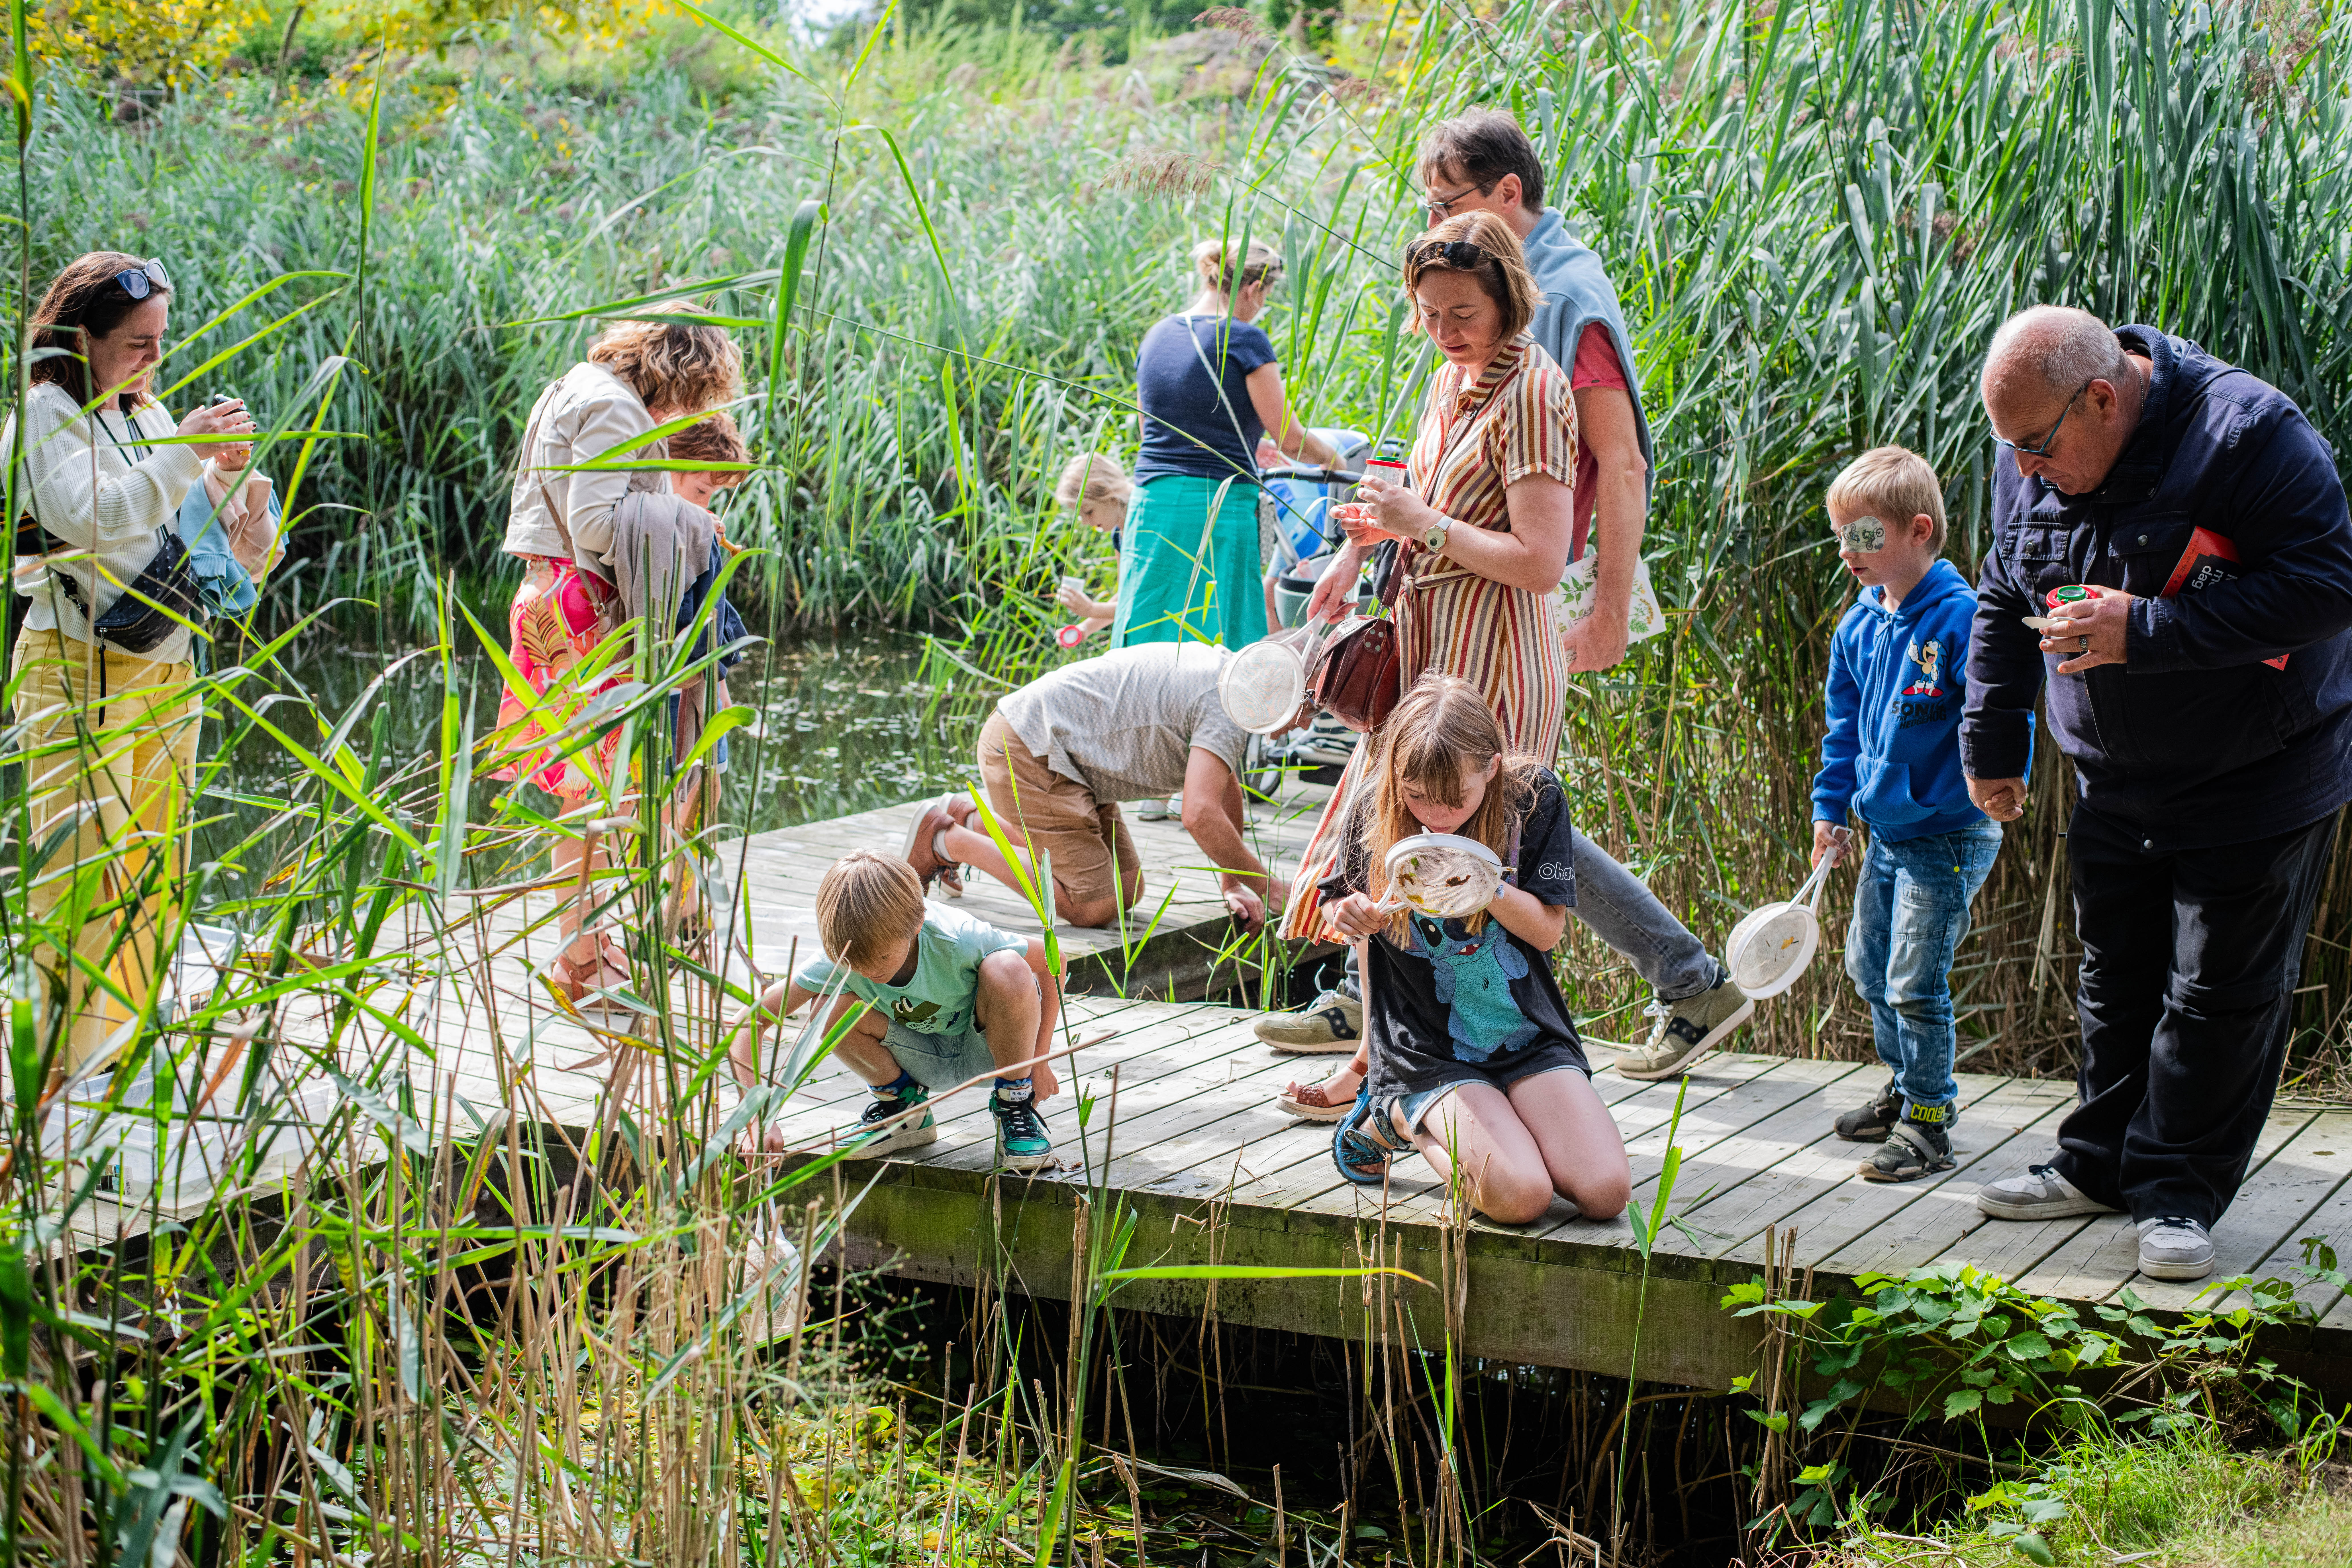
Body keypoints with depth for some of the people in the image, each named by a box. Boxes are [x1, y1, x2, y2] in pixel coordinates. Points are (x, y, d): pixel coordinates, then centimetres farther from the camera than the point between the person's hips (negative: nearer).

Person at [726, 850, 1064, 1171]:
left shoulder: (957, 940, -32)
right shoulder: (843, 958, -26)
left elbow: (1052, 962, -18)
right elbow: (748, 1023, -26)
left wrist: (1038, 1062, -14)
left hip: (983, 1049, -2)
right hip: (930, 1062, 3)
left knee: (1007, 970, -35)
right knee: (838, 1015, -27)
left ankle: (1015, 1103, -10)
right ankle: (902, 1106, 3)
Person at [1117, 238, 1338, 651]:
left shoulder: (1157, 335, 13)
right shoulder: (1245, 340, -7)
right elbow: (1291, 439, -6)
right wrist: (1335, 458, 14)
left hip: (1152, 508, 6)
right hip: (1220, 508, -6)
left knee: (1147, 649, 5)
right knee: (1219, 644, -3)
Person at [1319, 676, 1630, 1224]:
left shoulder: (1534, 797, -10)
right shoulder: (1376, 810, -10)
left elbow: (1548, 929, -7)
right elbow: (1339, 907, 6)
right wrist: (1349, 917, -19)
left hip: (1528, 1033, 2)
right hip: (1426, 1049, -2)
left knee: (1605, 1192, -17)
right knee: (1520, 1197, -24)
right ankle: (1393, 1119, 6)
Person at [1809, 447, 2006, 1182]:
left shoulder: (1960, 619, -18)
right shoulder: (1859, 626, 6)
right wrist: (1830, 807, 13)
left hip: (1946, 838, -8)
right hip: (1885, 832, 8)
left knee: (1914, 984, -6)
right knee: (1870, 969, 18)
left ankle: (1928, 1122, 6)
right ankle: (1908, 1089, 35)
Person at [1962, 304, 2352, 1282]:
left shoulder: (2246, 433, -22)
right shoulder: (2030, 468, -2)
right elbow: (2002, 604, 13)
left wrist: (2147, 630, -30)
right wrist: (1992, 742, 15)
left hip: (2255, 786, -6)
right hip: (2116, 783, 6)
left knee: (2219, 991, -1)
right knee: (2114, 978, 12)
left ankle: (2178, 1194, 8)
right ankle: (2099, 1165, 25)